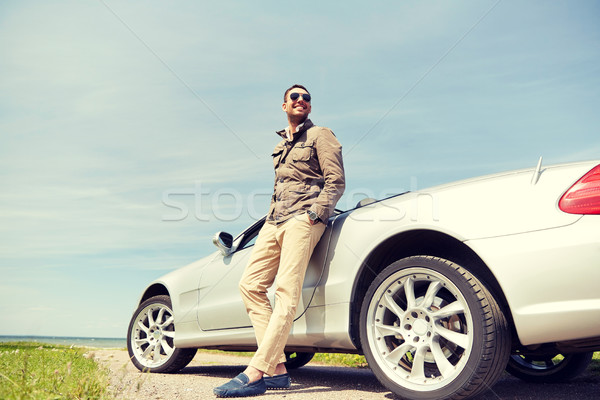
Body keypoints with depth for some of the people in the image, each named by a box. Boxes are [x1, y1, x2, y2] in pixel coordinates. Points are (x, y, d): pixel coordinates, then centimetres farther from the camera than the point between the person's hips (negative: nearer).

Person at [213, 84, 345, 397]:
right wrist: (271, 216, 18)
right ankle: (276, 369, -5)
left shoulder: (320, 136, 7)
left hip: (302, 219, -8)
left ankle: (255, 374, -22)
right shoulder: (281, 144, 29)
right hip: (275, 220, 8)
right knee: (251, 284, -4)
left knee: (286, 292, -17)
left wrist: (316, 212, -14)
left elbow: (336, 181, -3)